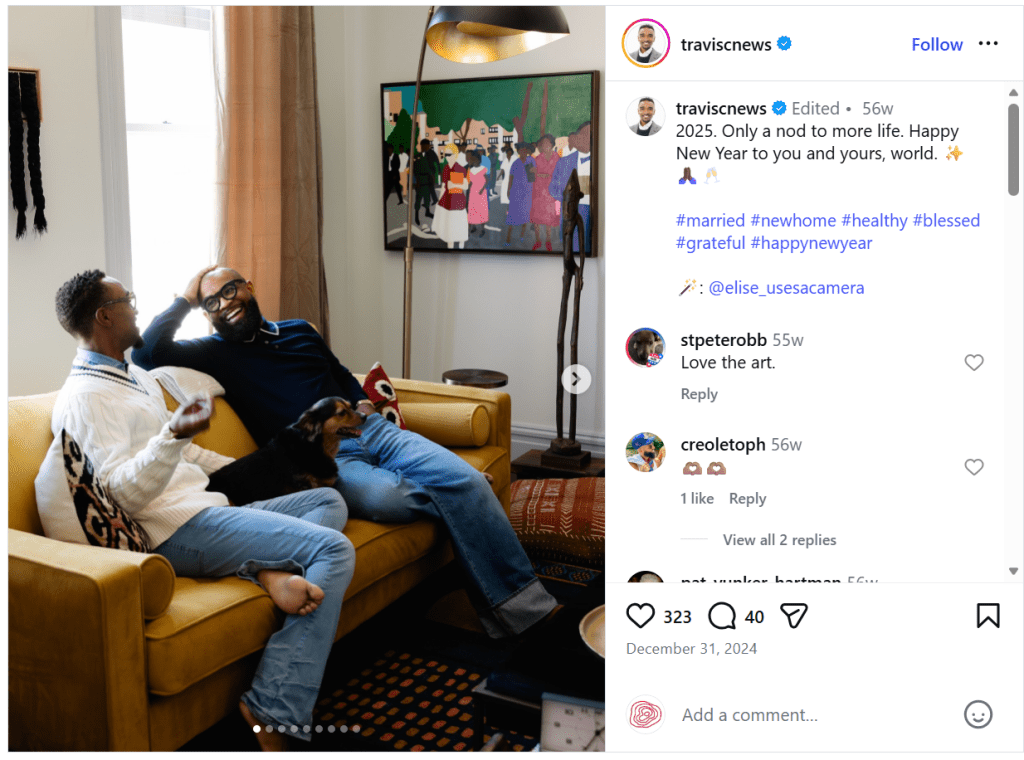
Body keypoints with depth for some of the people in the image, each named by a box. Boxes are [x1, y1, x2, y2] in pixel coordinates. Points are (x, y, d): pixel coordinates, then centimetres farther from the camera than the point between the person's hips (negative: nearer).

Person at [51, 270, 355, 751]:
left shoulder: (136, 377, 23)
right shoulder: (84, 397, -9)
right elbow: (123, 492, -20)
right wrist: (172, 435, -36)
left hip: (205, 507, 10)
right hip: (178, 529, -10)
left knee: (329, 501, 12)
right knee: (333, 550, -21)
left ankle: (272, 570, -19)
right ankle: (272, 712, -24)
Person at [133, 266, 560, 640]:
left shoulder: (298, 330, 26)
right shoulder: (216, 353, 12)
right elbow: (149, 352, -3)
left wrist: (363, 402, 16)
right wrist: (186, 299, 7)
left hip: (370, 431, 5)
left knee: (469, 482, -18)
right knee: (388, 495, -38)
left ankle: (523, 604, -12)